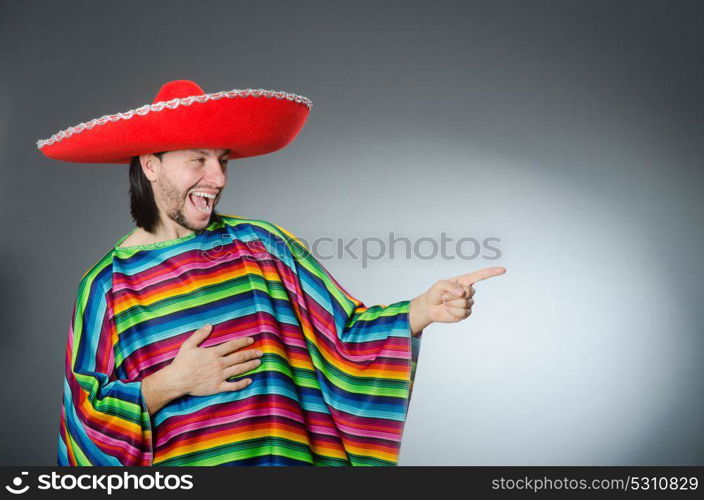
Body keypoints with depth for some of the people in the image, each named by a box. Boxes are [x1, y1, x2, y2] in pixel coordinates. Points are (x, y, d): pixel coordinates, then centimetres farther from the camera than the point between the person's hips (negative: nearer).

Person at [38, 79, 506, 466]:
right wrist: (170, 384, -16)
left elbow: (343, 335, -6)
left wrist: (423, 309, -20)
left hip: (281, 453, 2)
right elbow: (87, 416, -4)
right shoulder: (107, 284, -6)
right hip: (174, 456, -1)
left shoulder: (263, 246, -4)